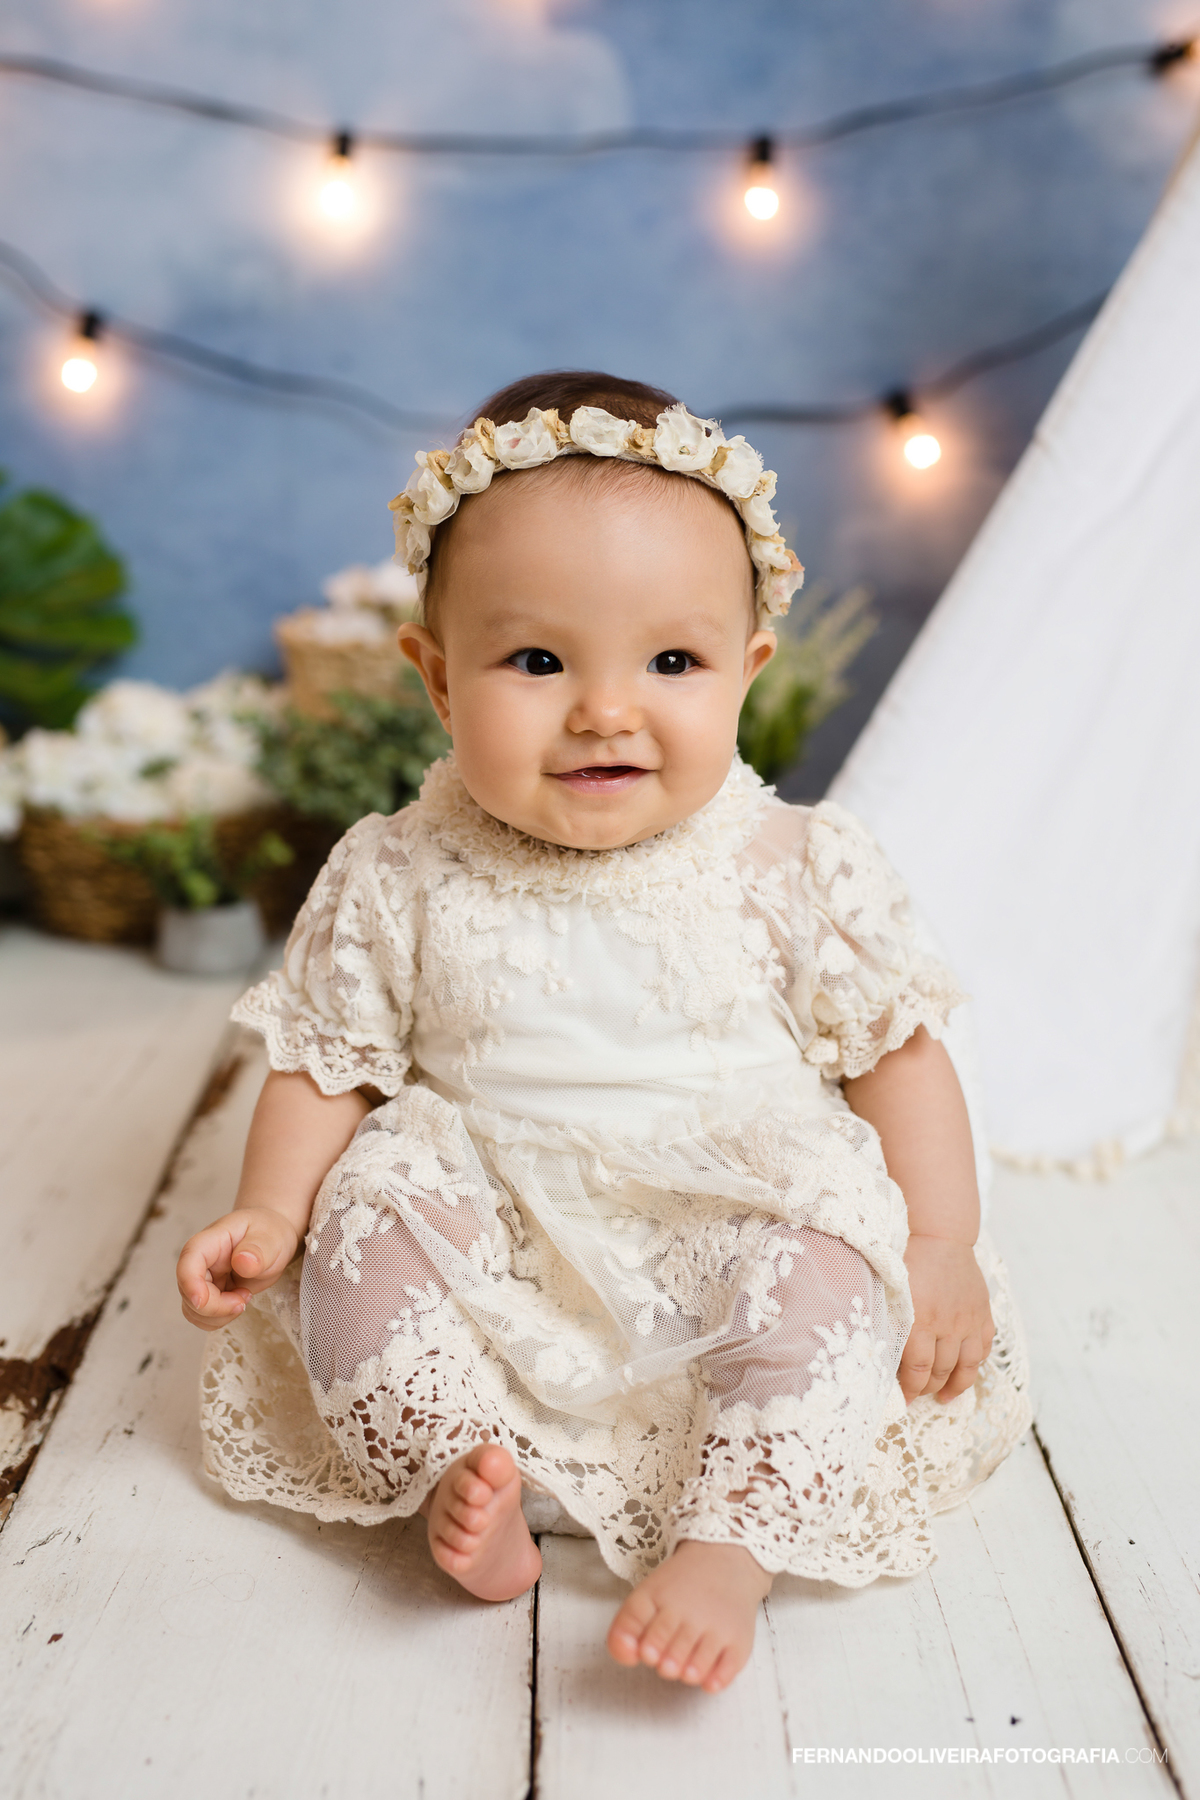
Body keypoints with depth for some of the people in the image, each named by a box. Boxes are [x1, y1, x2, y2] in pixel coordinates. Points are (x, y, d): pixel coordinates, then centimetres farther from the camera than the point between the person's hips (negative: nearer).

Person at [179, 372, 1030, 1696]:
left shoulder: (797, 874, -9)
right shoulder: (397, 885, -8)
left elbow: (897, 1050, -2)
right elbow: (326, 1061, 3)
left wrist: (941, 1247, -7)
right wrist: (270, 1213, -11)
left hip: (734, 1223, -1)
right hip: (497, 1253, 1)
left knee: (824, 1273, -26)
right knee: (362, 1229, -20)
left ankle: (731, 1541, -21)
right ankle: (457, 1469, -17)